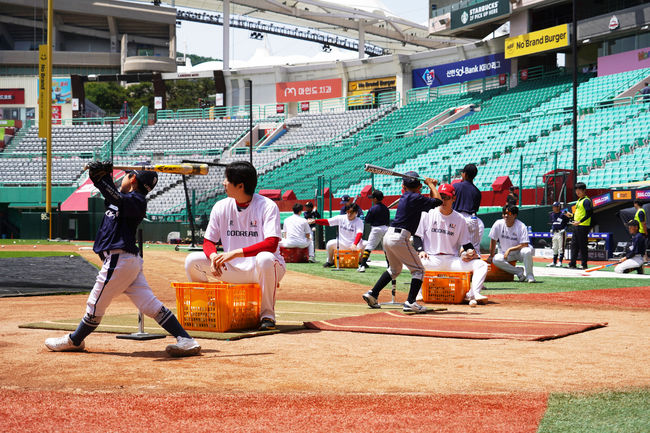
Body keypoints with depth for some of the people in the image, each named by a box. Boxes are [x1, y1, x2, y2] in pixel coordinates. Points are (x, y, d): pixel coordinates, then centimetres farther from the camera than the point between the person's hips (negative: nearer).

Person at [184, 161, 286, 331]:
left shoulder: (268, 206, -15)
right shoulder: (221, 207, 1)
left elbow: (271, 244, -26)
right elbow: (208, 241, 5)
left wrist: (236, 252, -34)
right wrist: (213, 256, -19)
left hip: (260, 269, -5)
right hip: (233, 269, 5)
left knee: (265, 258, -39)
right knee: (192, 260, -9)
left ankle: (267, 314, -18)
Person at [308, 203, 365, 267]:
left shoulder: (359, 222, -10)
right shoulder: (341, 218, -2)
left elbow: (359, 234, -27)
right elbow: (327, 222, -6)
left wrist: (354, 245, -46)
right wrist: (315, 221, -22)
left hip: (353, 245, -1)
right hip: (342, 244, 1)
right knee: (330, 244, -26)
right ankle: (330, 261, 2)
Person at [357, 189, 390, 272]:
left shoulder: (373, 209, -10)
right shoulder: (386, 208, 7)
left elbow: (367, 220, -6)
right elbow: (388, 221, 12)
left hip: (376, 229, -5)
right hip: (385, 228, 5)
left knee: (368, 246, -5)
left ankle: (362, 265, -12)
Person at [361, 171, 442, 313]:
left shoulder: (405, 196, 17)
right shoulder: (416, 198, -9)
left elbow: (428, 202, 27)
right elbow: (438, 201, -7)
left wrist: (432, 186, 17)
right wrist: (431, 185, 6)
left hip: (388, 236, 8)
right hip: (399, 238, -8)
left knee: (395, 269, 26)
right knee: (418, 269, 1)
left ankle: (372, 294, 22)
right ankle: (410, 302, -11)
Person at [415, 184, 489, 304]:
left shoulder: (460, 219, 9)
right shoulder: (428, 214, 4)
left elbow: (466, 243, 13)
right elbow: (417, 236, 5)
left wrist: (471, 252, -8)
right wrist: (420, 250, -14)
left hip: (452, 260, 2)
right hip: (431, 259, -2)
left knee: (481, 264, -15)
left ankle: (473, 294, -23)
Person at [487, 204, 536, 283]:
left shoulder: (521, 226, -18)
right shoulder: (498, 224, -10)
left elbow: (525, 245, -22)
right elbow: (493, 241, 1)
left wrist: (509, 249, -26)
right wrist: (491, 256, 4)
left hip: (518, 252, -3)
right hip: (505, 253, 3)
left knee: (527, 251, -36)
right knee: (496, 259, -28)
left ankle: (529, 274, -16)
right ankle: (519, 271, -13)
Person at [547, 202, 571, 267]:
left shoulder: (563, 214, -10)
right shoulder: (552, 214, 11)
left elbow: (568, 223, -7)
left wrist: (564, 229, -14)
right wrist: (552, 229, 13)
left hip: (561, 233, -8)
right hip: (554, 232, 8)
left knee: (561, 248, -4)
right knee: (554, 248, 11)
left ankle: (560, 262, -1)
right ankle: (554, 262, 18)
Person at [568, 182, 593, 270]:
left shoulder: (586, 200, -12)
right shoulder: (579, 200, 18)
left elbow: (589, 214, -19)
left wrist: (579, 222, -24)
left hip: (583, 226, -10)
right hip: (576, 226, 10)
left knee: (582, 246, -6)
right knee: (574, 245, 10)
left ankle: (584, 265, -1)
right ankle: (572, 264, 14)